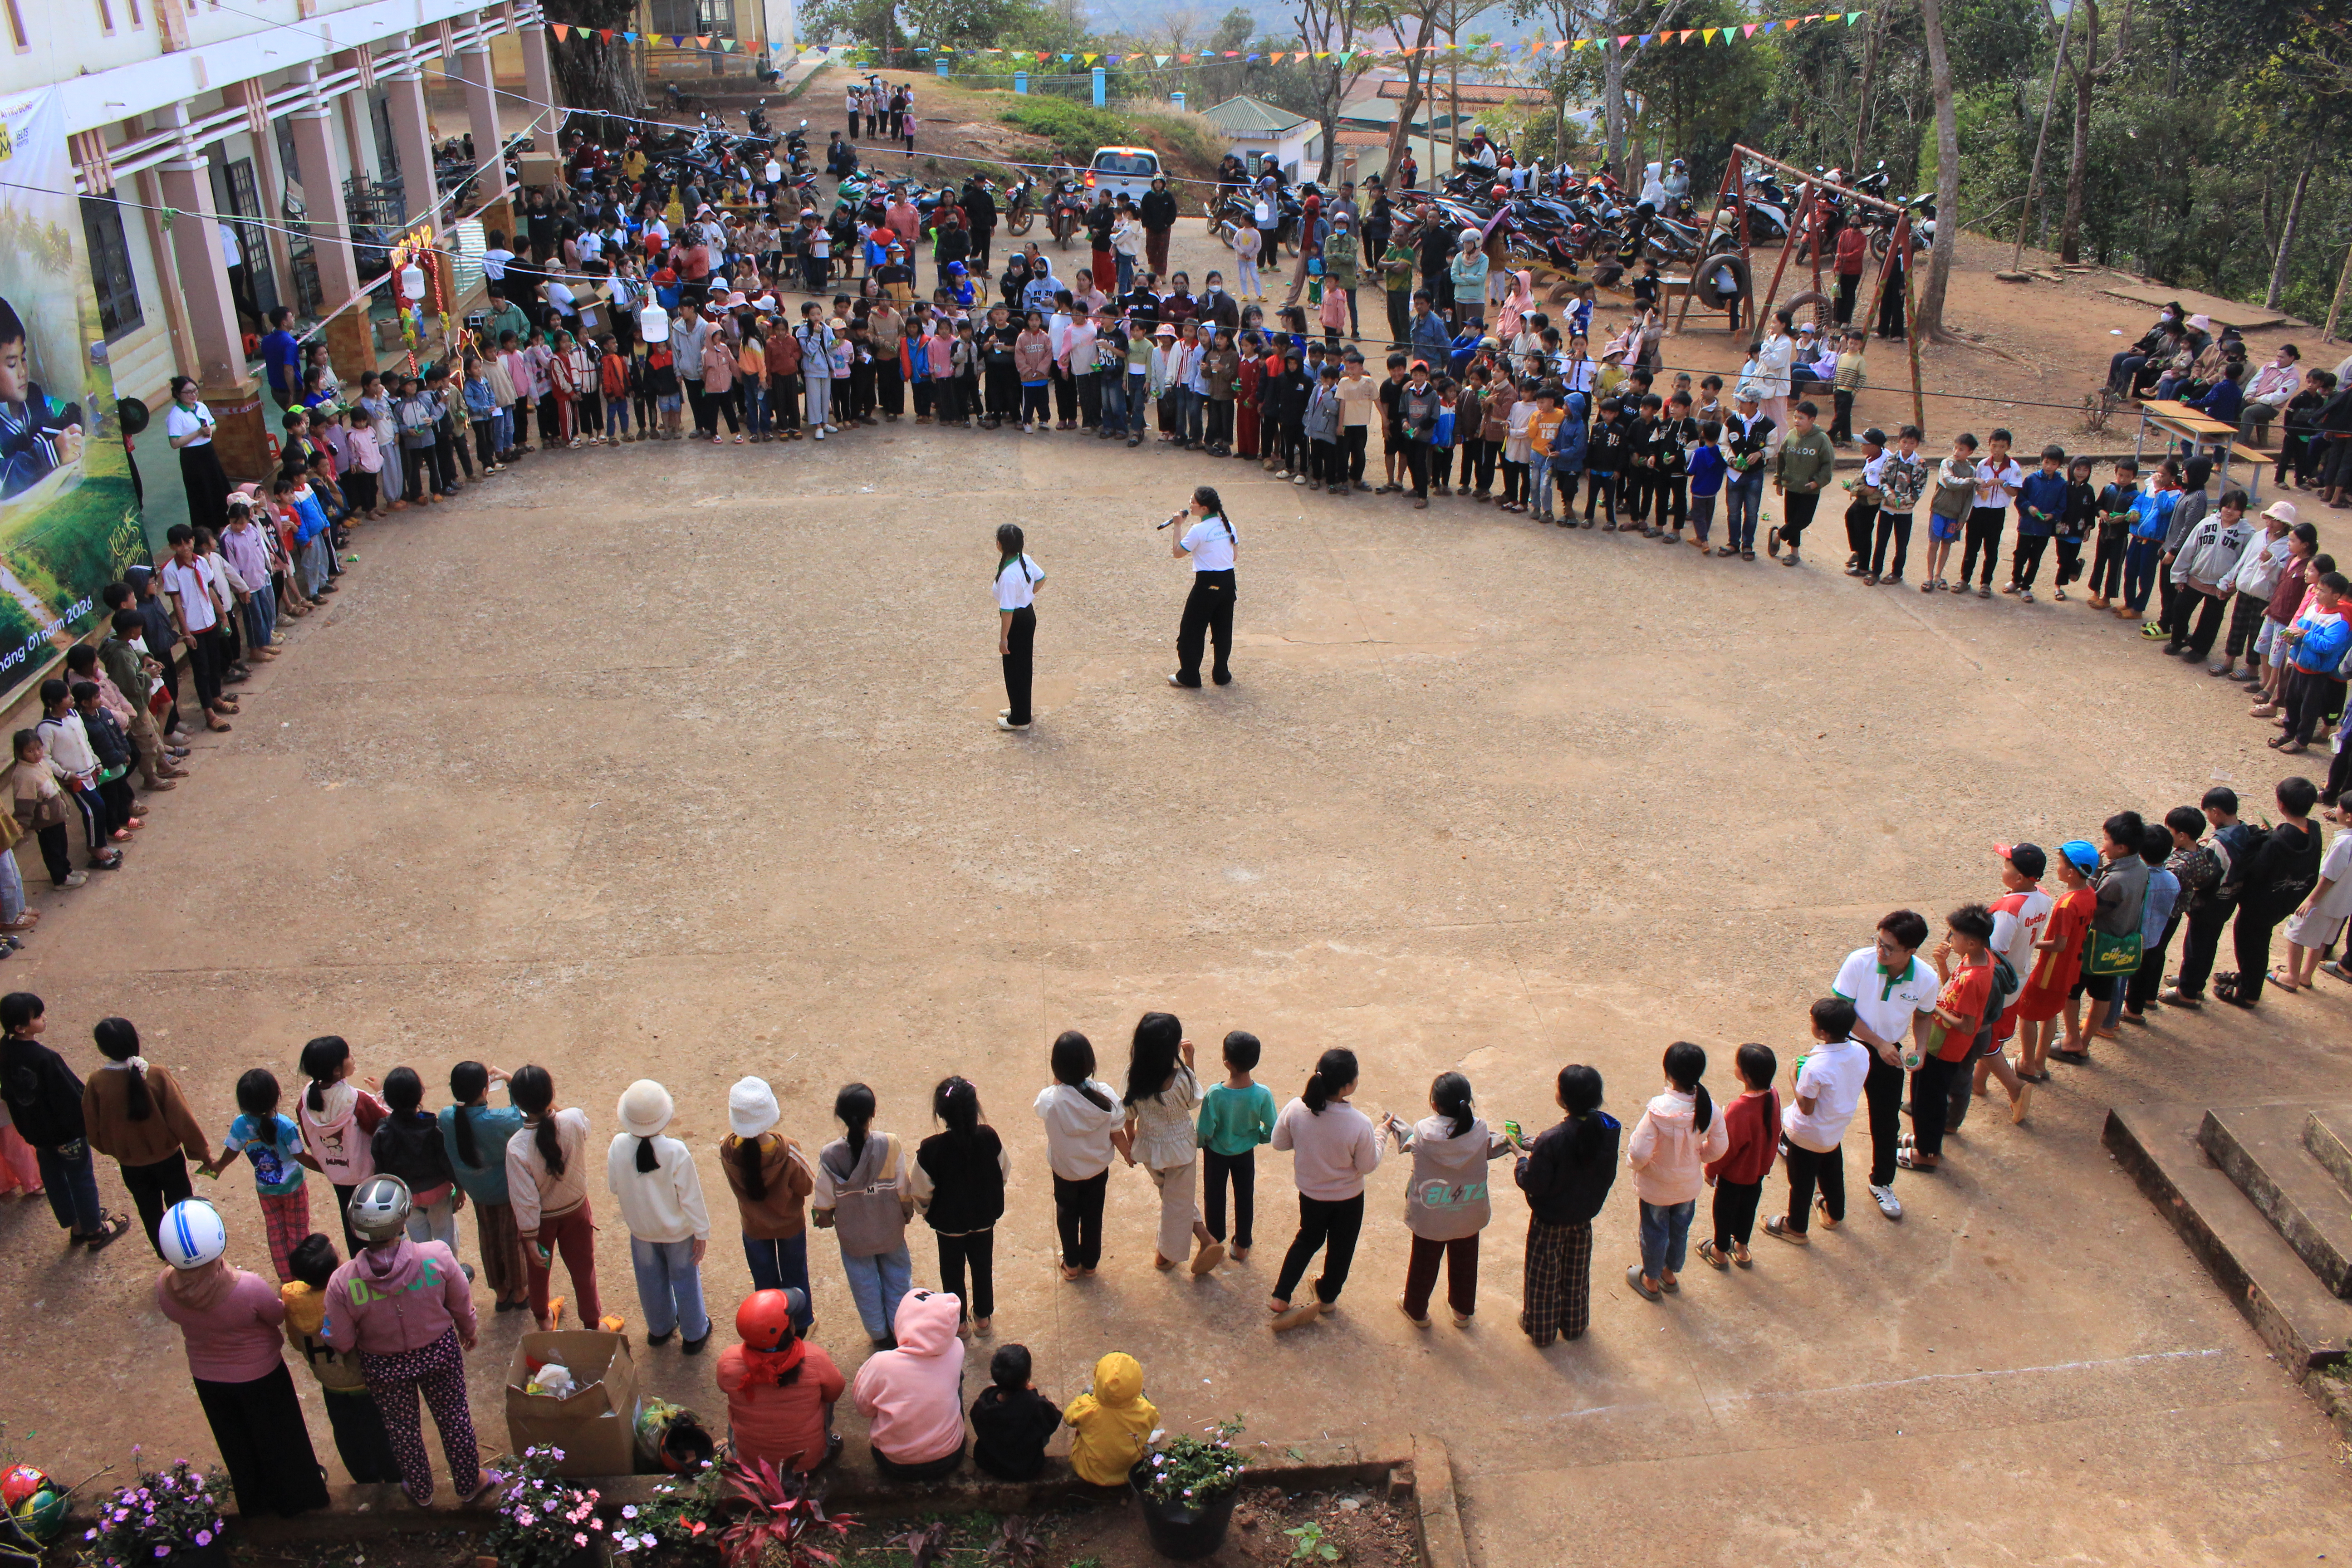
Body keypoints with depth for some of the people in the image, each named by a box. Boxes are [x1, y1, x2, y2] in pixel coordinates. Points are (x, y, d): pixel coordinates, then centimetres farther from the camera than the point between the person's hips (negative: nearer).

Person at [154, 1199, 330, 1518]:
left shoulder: (164, 1287, -29)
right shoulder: (249, 1288, -40)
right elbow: (278, 1315, -18)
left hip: (206, 1378, 3)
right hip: (259, 1375, -3)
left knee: (236, 1444, 29)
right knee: (279, 1438, 25)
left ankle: (254, 1500, 53)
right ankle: (296, 1495, 48)